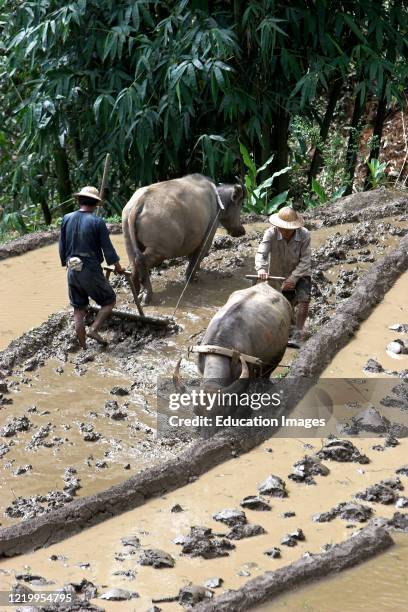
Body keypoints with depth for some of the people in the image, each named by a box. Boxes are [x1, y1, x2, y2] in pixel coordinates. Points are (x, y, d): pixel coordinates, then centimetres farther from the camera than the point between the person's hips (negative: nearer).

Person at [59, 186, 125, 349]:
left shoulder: (67, 219, 0)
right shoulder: (97, 222, -13)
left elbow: (62, 246, 8)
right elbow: (107, 247, -7)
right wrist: (117, 266, 9)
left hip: (72, 271, 5)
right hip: (91, 271, -5)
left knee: (79, 309, 13)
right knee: (109, 300, 13)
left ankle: (83, 347, 14)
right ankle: (94, 329, -5)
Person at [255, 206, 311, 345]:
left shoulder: (304, 235, -25)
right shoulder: (271, 233, -25)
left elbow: (305, 261, -24)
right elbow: (261, 253, -35)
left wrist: (293, 278, -35)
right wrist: (261, 269, -55)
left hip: (300, 273, -2)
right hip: (280, 274, 2)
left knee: (303, 299, -25)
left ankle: (298, 333, -17)